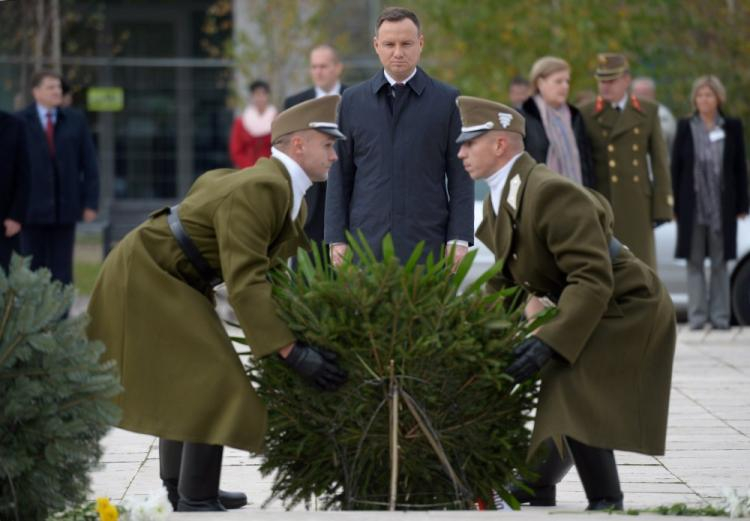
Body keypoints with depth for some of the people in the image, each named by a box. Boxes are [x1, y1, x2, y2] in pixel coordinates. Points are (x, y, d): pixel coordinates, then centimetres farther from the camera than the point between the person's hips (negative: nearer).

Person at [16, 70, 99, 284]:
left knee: (62, 273, 1)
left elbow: (89, 164, 6)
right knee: (33, 273, 0)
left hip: (65, 209, 2)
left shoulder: (75, 120, 7)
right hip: (31, 208, -2)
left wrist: (91, 202, -2)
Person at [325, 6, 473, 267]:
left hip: (427, 246, -1)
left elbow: (460, 177, 3)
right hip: (366, 244, 1)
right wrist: (336, 239, 3)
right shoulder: (352, 100, 10)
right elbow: (340, 175, 10)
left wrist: (459, 240, -4)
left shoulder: (447, 100, 5)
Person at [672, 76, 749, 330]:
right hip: (692, 206, 0)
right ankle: (697, 316, 4)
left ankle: (720, 316, 8)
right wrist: (675, 204, -2)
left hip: (722, 206, 0)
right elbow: (676, 167, 3)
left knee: (719, 262, 5)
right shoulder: (685, 127, 3)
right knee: (694, 262, 2)